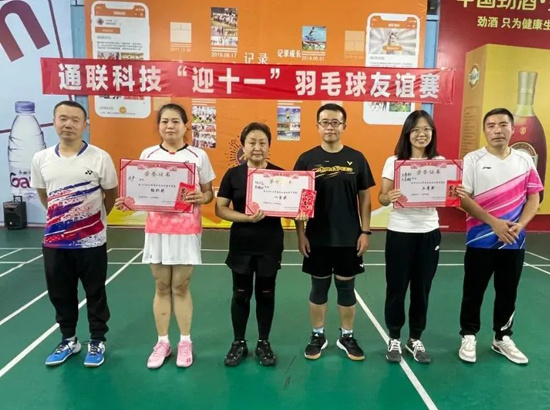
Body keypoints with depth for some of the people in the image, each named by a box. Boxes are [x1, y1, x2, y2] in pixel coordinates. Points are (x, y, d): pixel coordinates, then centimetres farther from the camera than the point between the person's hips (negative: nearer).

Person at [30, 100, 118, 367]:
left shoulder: (100, 158, -10)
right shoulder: (41, 159, 1)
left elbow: (110, 195, 2)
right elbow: (43, 196, 15)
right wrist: (61, 217, 13)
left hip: (91, 241, -3)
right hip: (54, 241, 4)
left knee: (95, 293, 10)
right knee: (60, 294, 16)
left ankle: (97, 342, 28)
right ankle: (69, 340, 36)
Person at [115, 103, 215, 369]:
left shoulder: (198, 156, -1)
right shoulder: (148, 155, 4)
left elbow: (209, 192, 2)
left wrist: (201, 198, -19)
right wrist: (127, 202, -11)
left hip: (186, 230, -2)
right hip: (157, 229, 2)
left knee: (181, 287, 7)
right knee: (162, 287, 11)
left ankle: (185, 342, 24)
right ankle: (162, 342, 26)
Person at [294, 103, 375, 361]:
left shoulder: (356, 159, 0)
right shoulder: (307, 159, -2)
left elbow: (365, 198, 4)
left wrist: (365, 231, -1)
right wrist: (300, 234, -4)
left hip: (349, 238, 1)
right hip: (317, 238, 0)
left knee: (346, 287, 12)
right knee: (319, 287, 11)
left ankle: (347, 336, 29)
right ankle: (318, 336, 29)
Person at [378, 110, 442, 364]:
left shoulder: (440, 162, 4)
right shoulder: (394, 161, -2)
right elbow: (382, 198, -6)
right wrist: (389, 197, -29)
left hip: (428, 233, 2)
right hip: (399, 233, -2)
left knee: (422, 288, 11)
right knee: (396, 287, 6)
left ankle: (415, 339, 28)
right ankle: (394, 338, 24)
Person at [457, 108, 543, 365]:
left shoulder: (525, 160, 5)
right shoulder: (473, 159, -5)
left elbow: (534, 198, 7)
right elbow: (463, 198, -10)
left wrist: (521, 224, -11)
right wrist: (494, 223, -18)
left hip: (514, 242, 3)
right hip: (481, 241, -3)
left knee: (508, 293, 14)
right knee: (473, 292, 8)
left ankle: (502, 338, 32)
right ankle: (469, 336, 25)